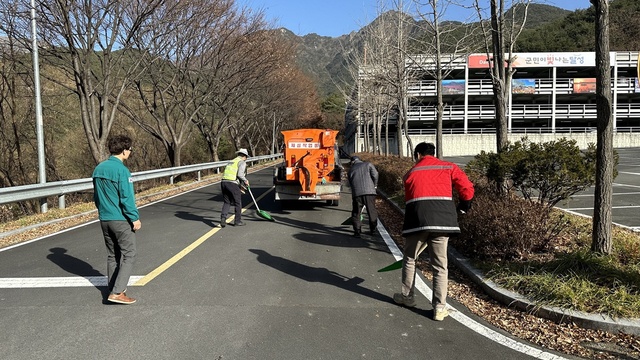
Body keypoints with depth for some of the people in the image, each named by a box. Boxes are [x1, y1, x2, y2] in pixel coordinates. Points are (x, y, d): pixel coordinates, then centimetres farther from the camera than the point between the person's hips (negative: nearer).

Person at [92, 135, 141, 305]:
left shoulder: (98, 169, 8)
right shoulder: (122, 170, -17)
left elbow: (96, 196, 15)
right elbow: (126, 198, -19)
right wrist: (135, 218, -12)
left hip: (104, 219, 8)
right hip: (121, 220, -8)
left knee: (112, 255, 17)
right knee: (129, 255, 1)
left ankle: (114, 290, 24)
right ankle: (116, 292, -4)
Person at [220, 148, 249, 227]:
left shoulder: (232, 161, 26)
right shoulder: (242, 162, 2)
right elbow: (240, 174, -14)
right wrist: (245, 181, 4)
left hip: (224, 182, 7)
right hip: (232, 184, -7)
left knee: (226, 202, 15)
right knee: (238, 203, 8)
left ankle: (223, 218, -3)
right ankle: (237, 221, 16)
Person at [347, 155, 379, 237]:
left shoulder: (351, 169, 20)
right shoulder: (368, 164, 14)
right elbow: (375, 174, -2)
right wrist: (375, 185, 12)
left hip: (356, 193, 1)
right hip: (369, 191, -1)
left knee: (356, 213, 11)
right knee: (372, 212, 13)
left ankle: (357, 231, 7)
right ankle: (373, 230, 20)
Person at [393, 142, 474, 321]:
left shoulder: (410, 173, 19)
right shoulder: (448, 167, 15)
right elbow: (467, 188, 7)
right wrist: (463, 207, 25)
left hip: (417, 221, 0)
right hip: (442, 220, 0)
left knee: (409, 259, 19)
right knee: (440, 265, 8)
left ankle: (407, 297, 31)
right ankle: (440, 308, 9)